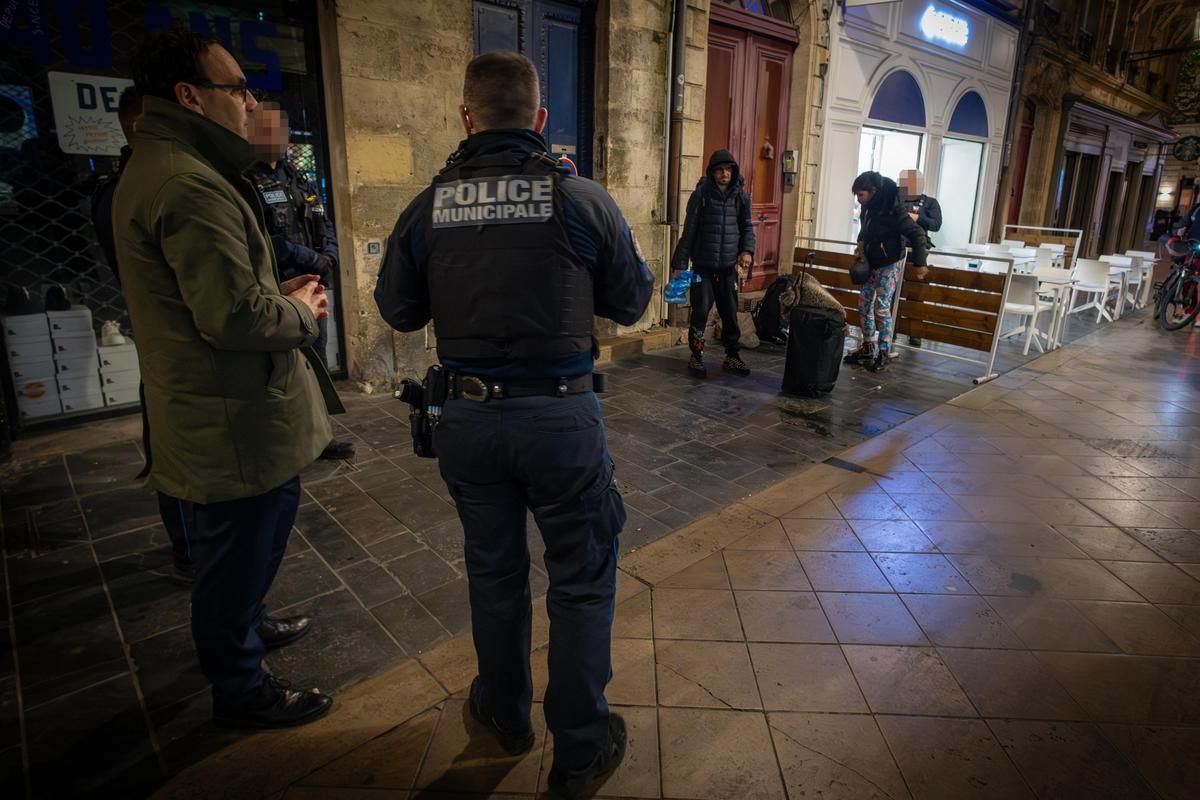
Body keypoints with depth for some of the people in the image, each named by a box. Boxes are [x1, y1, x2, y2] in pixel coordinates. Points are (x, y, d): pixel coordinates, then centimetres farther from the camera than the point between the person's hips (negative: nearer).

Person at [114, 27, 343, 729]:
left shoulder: (156, 168, 14)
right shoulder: (191, 185, -23)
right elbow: (235, 316, -29)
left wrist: (279, 294, 7)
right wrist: (301, 313, -10)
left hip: (218, 409, 11)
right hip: (236, 420, -11)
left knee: (241, 550, 28)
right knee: (239, 555, 7)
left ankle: (247, 627, 51)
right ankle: (240, 691, 28)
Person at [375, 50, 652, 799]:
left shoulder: (428, 206, -3)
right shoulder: (583, 198, -9)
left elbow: (398, 310, 7)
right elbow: (632, 302, 0)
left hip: (469, 417, 3)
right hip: (562, 416, -2)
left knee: (494, 571, 21)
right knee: (582, 581, 13)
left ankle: (507, 715, 43)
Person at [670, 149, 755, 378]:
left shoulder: (740, 196, 5)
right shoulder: (701, 195, -4)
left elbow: (747, 227, 11)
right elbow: (689, 231, -3)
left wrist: (747, 250, -8)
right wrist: (680, 263, -5)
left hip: (729, 266, 3)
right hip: (703, 265, -3)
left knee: (730, 312, 8)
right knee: (701, 311, -2)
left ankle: (732, 356, 21)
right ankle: (696, 357, 12)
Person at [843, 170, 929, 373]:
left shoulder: (892, 209, -21)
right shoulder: (868, 207, 0)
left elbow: (917, 234, -19)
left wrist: (919, 262, -18)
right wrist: (861, 243, 5)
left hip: (890, 264, -8)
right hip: (871, 263, 8)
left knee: (882, 308, -7)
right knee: (864, 305, 9)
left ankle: (883, 354, 2)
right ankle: (867, 348, 19)